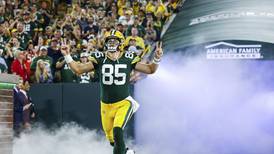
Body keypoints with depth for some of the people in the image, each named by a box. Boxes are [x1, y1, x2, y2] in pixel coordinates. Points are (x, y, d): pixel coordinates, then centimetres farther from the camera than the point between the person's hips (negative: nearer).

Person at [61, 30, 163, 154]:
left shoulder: (128, 59, -4)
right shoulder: (99, 59, -2)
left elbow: (150, 69, -1)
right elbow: (78, 69, -4)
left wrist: (157, 58, -18)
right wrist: (67, 55, -15)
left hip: (123, 103, -3)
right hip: (106, 105, 3)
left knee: (117, 131, -27)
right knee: (112, 140, 14)